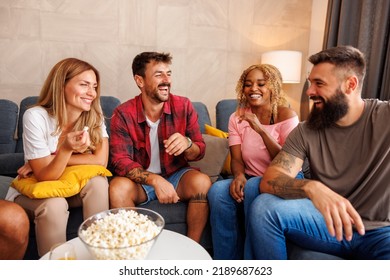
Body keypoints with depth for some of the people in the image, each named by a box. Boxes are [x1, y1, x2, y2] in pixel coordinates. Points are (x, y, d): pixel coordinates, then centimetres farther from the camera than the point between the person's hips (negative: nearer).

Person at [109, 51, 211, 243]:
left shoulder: (183, 106, -7)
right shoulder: (123, 114, -11)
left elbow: (200, 151, -2)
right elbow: (120, 161, -16)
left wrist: (187, 144, -29)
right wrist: (155, 180, -34)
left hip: (176, 175, 1)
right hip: (141, 180, -1)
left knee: (202, 182, -27)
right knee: (118, 188, -30)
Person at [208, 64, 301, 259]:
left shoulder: (286, 115, -9)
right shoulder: (237, 118, 3)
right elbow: (236, 159, -1)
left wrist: (261, 130, -25)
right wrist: (239, 175, -25)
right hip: (251, 179, 3)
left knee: (253, 187, -34)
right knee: (218, 191, -26)